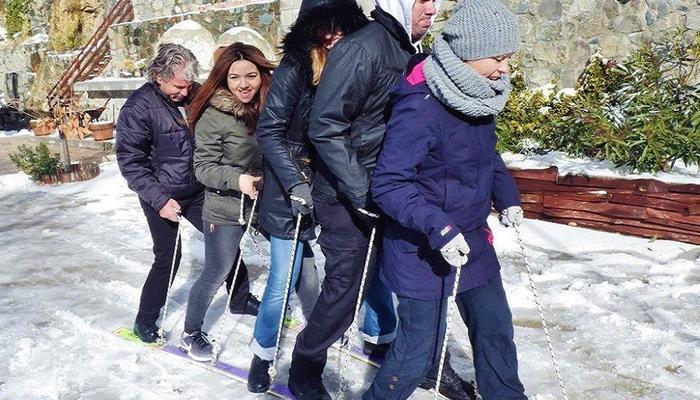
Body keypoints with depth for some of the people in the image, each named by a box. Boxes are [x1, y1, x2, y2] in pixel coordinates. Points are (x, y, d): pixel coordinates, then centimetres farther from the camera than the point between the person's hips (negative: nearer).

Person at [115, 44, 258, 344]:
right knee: (168, 258, -1)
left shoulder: (197, 94, -3)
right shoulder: (138, 108, -18)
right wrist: (159, 199, -21)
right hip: (163, 198, -5)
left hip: (199, 191, 5)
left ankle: (240, 299, 33)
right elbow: (130, 161, -16)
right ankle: (144, 322, 19)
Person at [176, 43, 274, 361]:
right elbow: (203, 167, -13)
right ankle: (191, 334, 27)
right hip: (226, 209, -5)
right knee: (215, 274, 5)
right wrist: (238, 179, -27)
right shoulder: (214, 116, -16)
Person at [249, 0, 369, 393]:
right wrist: (295, 183, -20)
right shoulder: (295, 68, -12)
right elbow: (269, 132, -12)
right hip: (294, 191, -4)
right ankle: (262, 356, 22)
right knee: (284, 280, 1)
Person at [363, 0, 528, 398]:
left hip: (472, 239, 8)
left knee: (495, 327, 16)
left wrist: (507, 195, 5)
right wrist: (438, 228, -33)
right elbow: (388, 185, -25)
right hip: (424, 248, -7)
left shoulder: (479, 92, -1)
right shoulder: (420, 107, -25)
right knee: (420, 347, 1)